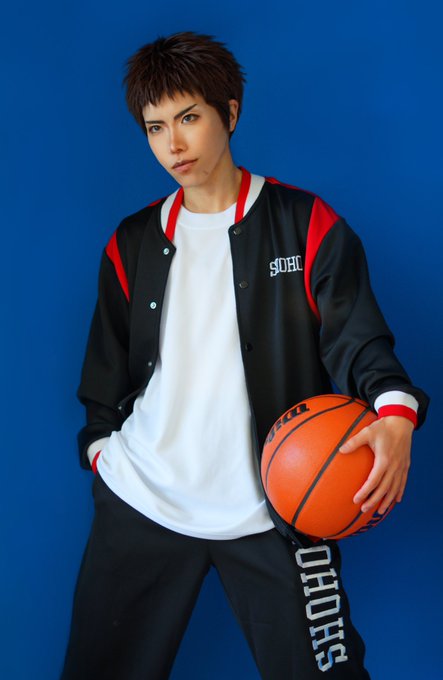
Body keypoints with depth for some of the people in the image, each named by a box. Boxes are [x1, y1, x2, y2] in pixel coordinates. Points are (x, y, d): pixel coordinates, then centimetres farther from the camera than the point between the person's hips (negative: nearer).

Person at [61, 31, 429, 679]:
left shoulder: (305, 224, -1)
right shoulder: (132, 243, 10)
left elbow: (357, 338, -9)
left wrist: (394, 413, -26)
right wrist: (101, 442, 8)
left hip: (275, 510, -2)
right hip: (141, 502, 3)